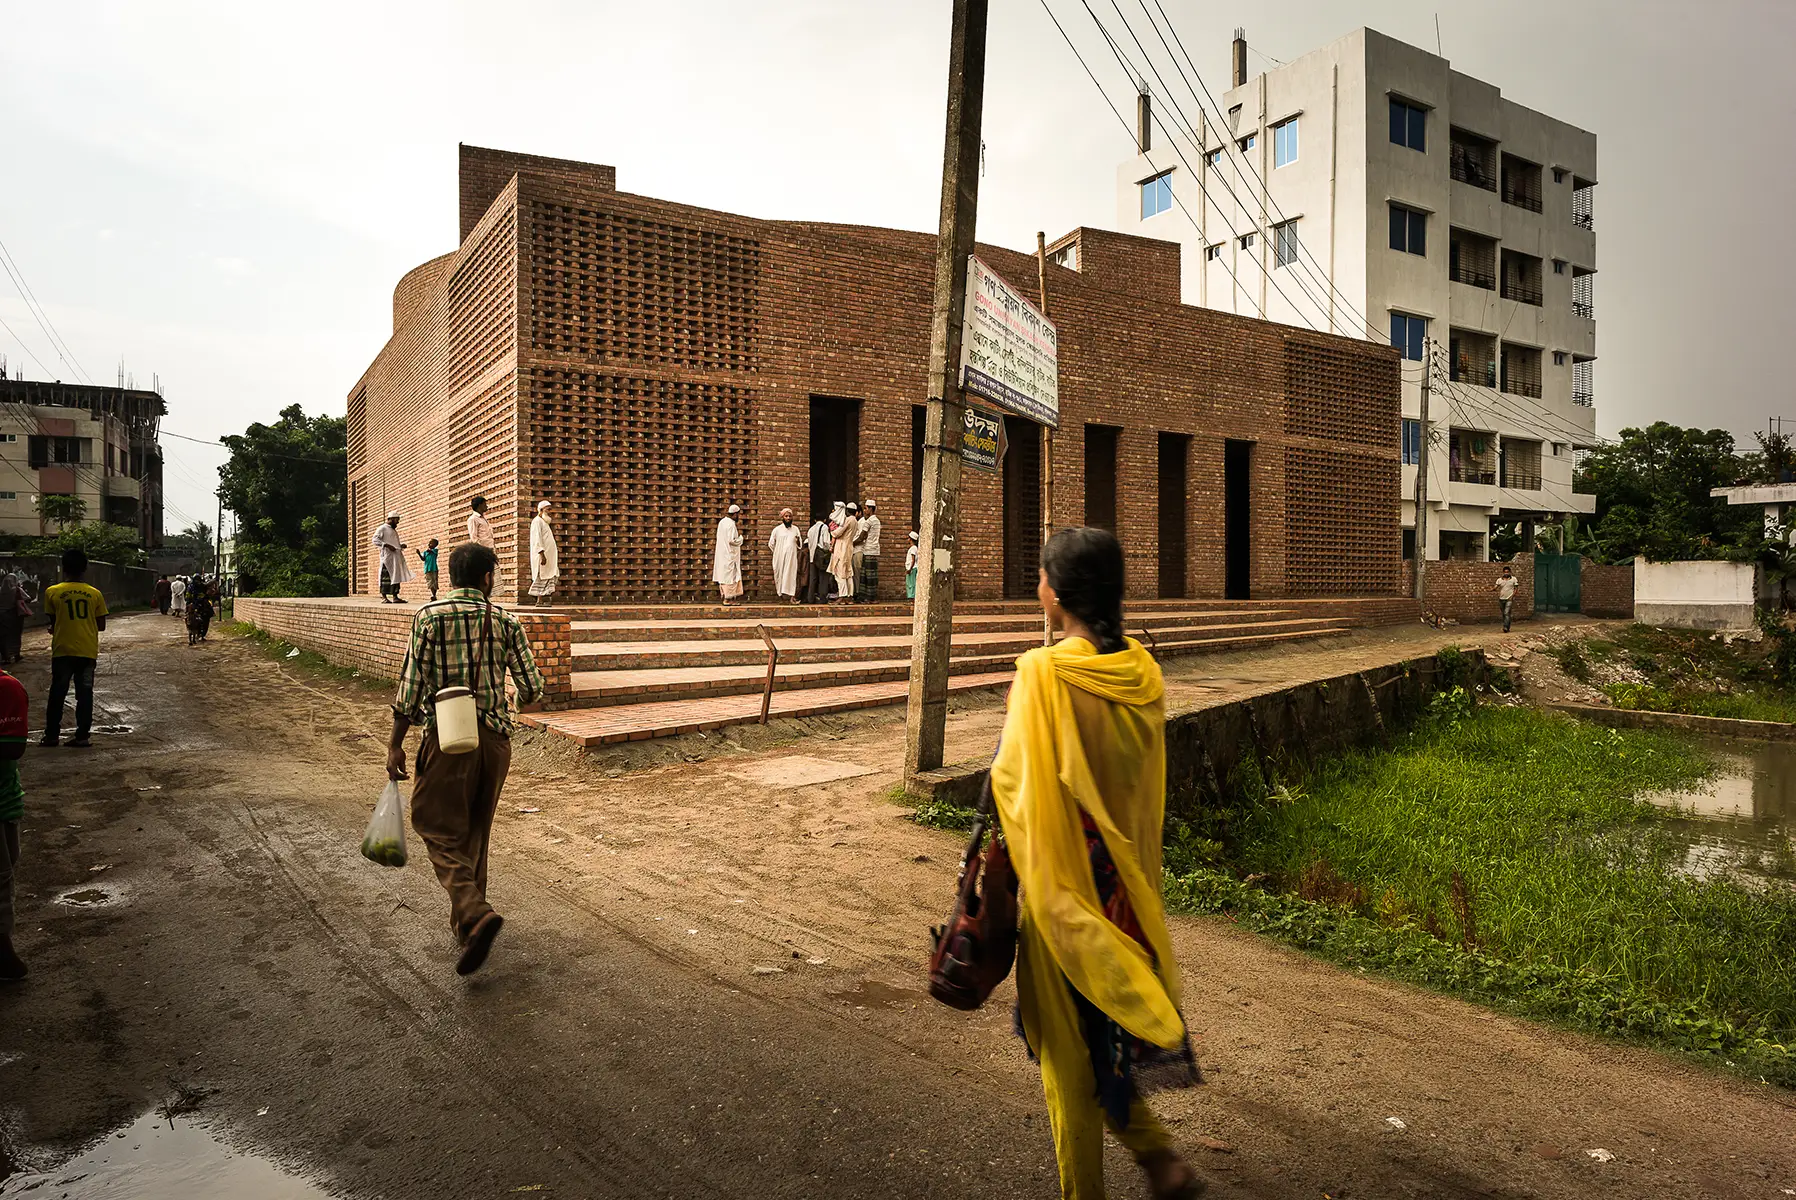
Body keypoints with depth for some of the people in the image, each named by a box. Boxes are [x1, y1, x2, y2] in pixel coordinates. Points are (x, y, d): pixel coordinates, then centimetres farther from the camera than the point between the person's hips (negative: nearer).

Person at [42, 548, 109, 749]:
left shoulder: (52, 592, -2)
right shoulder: (94, 593, 0)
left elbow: (52, 621, 4)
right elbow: (101, 625, 4)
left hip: (62, 650, -1)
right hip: (87, 651, 1)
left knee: (57, 693, 10)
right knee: (84, 693, 4)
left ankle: (52, 735, 14)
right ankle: (82, 736, 4)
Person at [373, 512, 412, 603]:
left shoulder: (394, 530, 24)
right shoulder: (382, 528, -1)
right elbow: (375, 540, -11)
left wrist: (401, 545, 11)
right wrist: (387, 545, -20)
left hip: (396, 556, 8)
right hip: (387, 556, -8)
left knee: (396, 577, 5)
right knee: (386, 577, -8)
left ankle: (395, 597, 6)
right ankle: (384, 597, -6)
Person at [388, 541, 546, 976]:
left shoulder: (429, 616, -5)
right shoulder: (505, 621, 1)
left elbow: (411, 687, -7)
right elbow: (532, 689, 0)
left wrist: (395, 745, 0)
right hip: (494, 739, 3)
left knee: (441, 832, 3)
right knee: (476, 833, 17)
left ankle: (474, 914, -17)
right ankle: (465, 919, 27)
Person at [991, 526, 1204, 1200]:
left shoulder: (1043, 672, -20)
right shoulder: (1143, 672, -1)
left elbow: (1012, 783, -15)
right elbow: (1147, 784, 7)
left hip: (1063, 886, -6)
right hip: (1128, 884, 6)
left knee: (1069, 1043, 12)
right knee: (1112, 1027, 25)